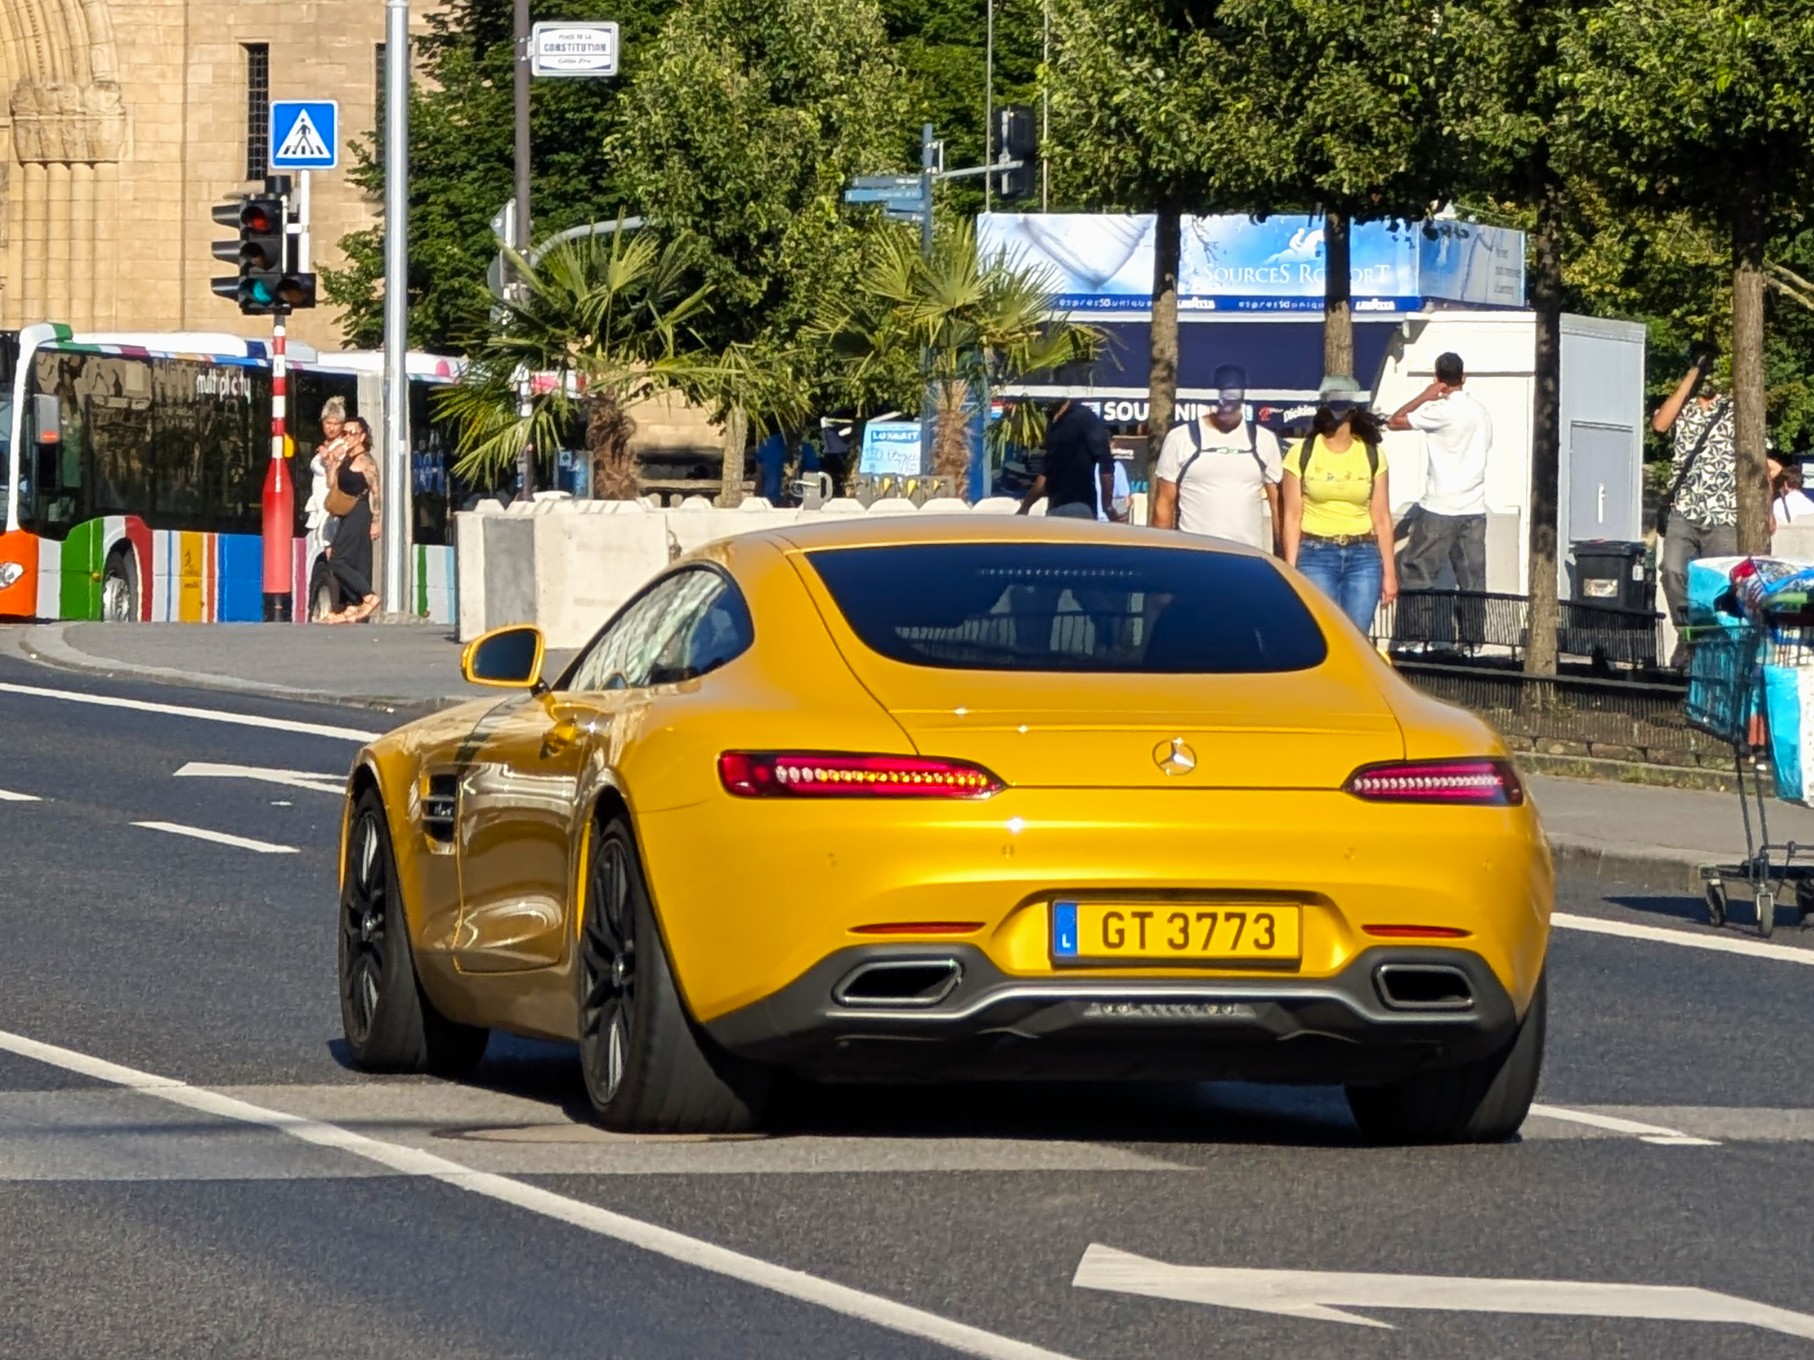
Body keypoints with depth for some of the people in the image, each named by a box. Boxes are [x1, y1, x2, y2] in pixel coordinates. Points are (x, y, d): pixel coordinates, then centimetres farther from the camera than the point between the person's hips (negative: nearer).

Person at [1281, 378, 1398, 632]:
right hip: (1316, 554, -2)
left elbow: (1382, 519, 8)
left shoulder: (1372, 455, 6)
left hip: (1363, 556, 2)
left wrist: (1389, 572, 6)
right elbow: (1291, 517, 0)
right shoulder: (1303, 454, 1)